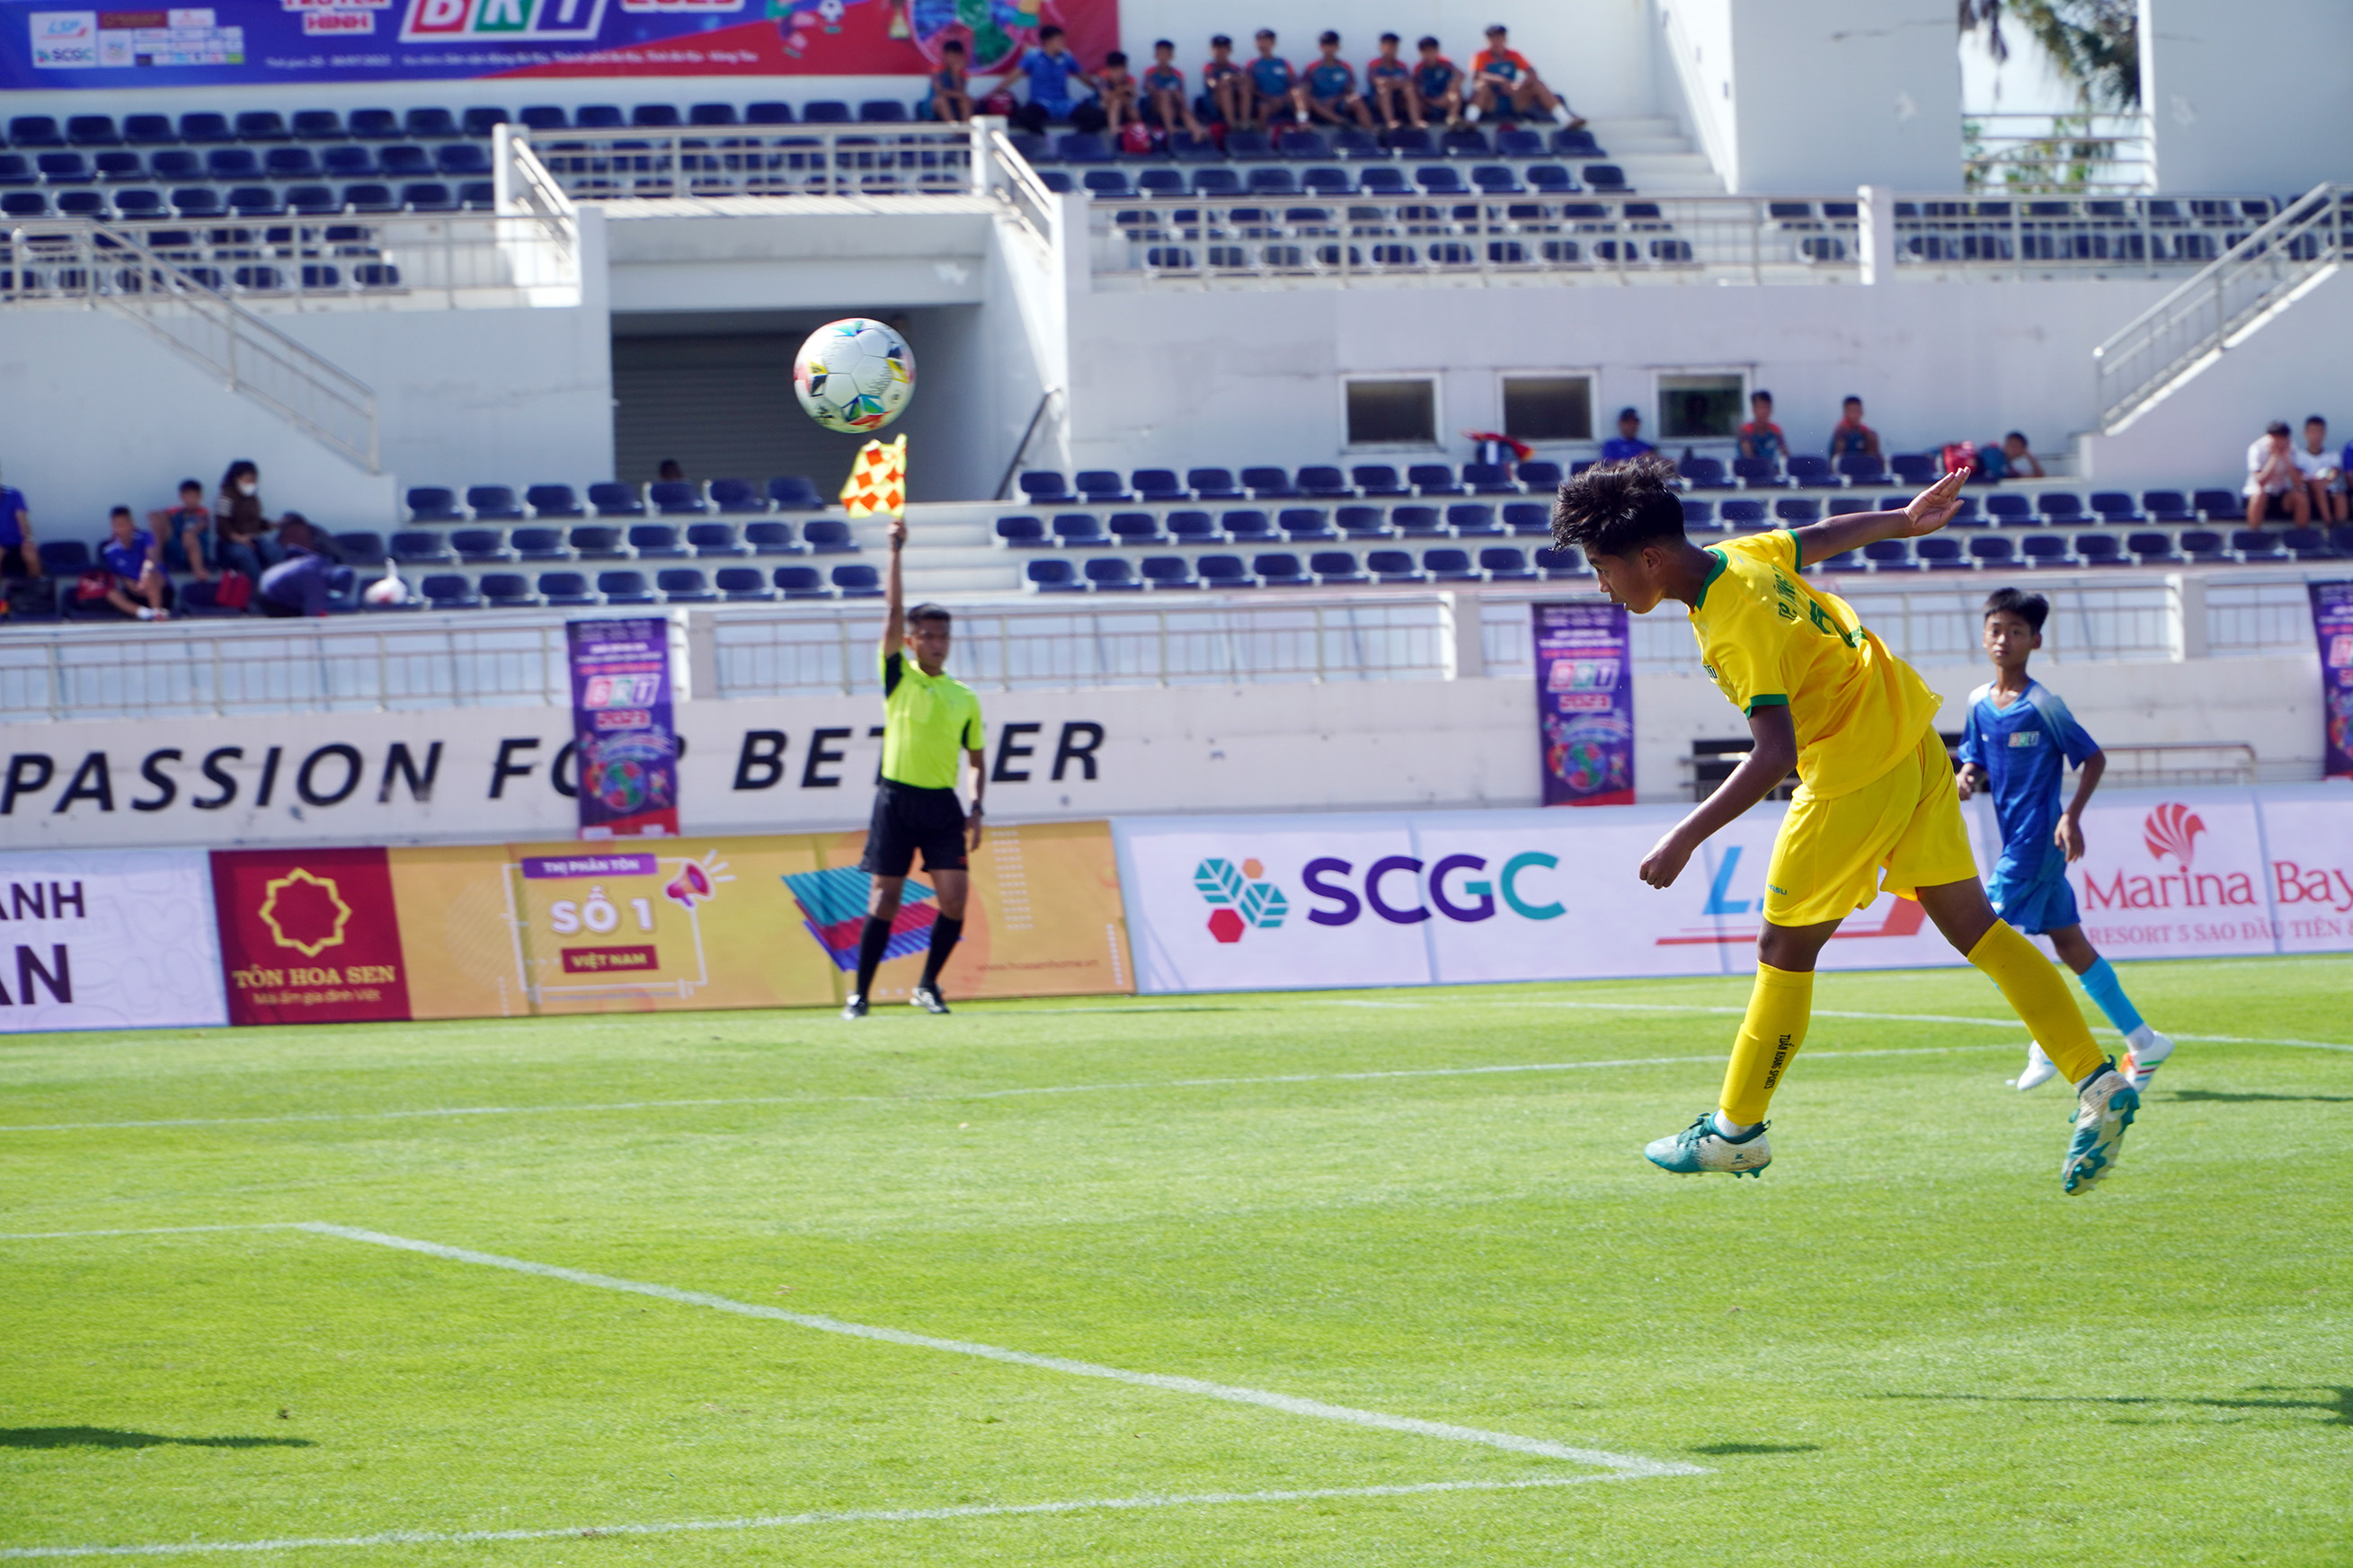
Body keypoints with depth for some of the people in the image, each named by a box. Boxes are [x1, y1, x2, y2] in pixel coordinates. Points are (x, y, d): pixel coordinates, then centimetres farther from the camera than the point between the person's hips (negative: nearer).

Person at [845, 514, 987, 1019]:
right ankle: (860, 994, 6)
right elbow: (894, 611, -6)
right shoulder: (898, 677, 3)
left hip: (942, 805, 2)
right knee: (884, 901, -3)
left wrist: (976, 811, 2)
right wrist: (896, 553, -13)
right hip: (897, 799, -2)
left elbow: (977, 760, 15)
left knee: (955, 896, -8)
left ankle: (927, 985, 9)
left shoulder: (964, 699, 10)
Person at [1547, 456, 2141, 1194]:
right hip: (1913, 745, 9)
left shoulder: (1737, 626, -25)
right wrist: (1903, 522, 39)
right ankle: (2097, 1082, 4)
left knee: (1785, 949, 4)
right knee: (1973, 926, 9)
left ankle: (1736, 1131, 14)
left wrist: (1684, 840, -30)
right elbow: (1821, 537, 21)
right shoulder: (1743, 555, 1)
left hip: (1855, 776, -9)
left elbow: (1775, 755, -31)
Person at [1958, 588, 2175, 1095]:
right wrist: (1968, 776, -7)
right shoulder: (1980, 702, 9)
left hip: (2040, 839, -7)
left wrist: (2072, 816, -16)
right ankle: (2143, 1041, 16)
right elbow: (1976, 760, 17)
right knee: (2069, 943, 9)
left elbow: (2093, 758, -6)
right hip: (2015, 839, 7)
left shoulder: (2042, 705, -11)